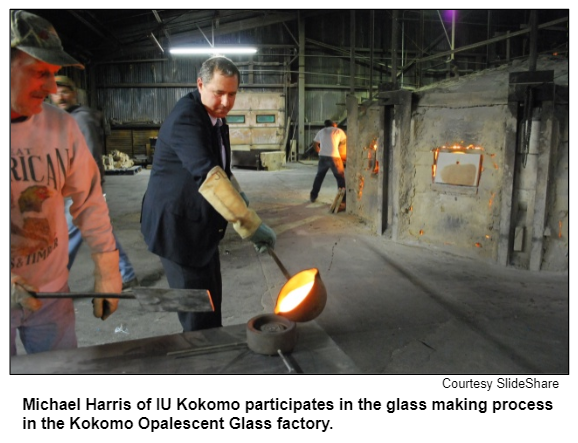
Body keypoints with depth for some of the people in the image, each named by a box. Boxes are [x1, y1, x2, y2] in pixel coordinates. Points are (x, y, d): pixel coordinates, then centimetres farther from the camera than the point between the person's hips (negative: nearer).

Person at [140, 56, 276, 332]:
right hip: (177, 226, -9)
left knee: (211, 300, 19)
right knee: (198, 313, -3)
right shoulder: (185, 118, -23)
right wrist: (251, 224, -39)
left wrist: (237, 194, 6)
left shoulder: (216, 118, 8)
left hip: (201, 226, 9)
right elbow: (206, 174, -36)